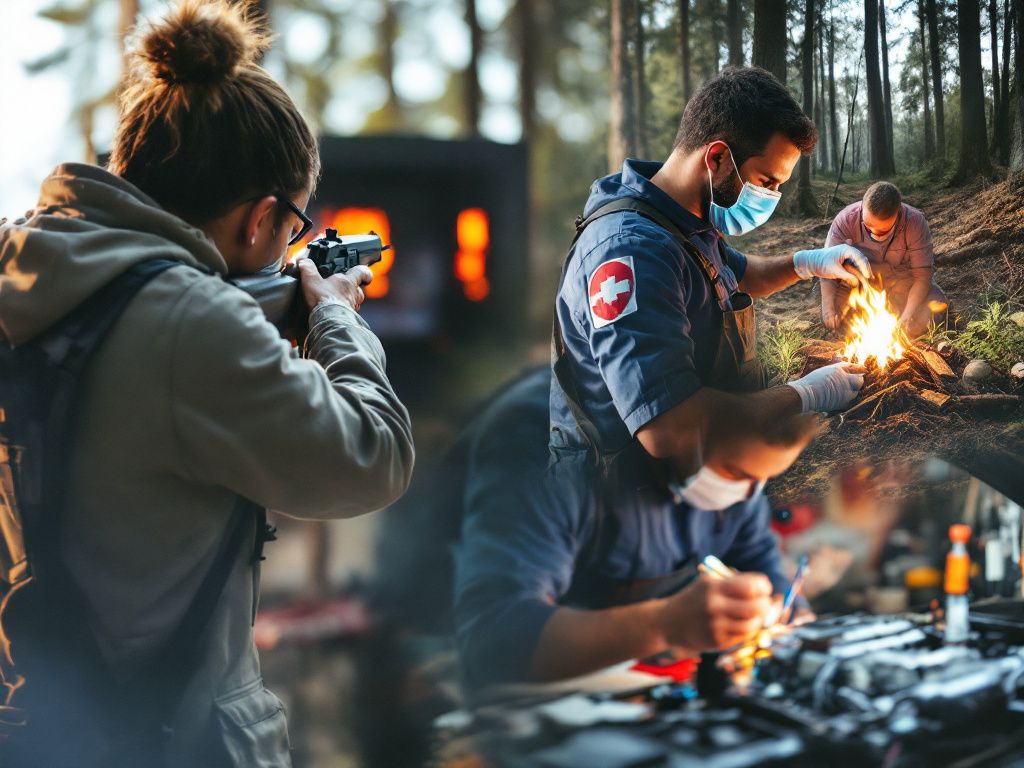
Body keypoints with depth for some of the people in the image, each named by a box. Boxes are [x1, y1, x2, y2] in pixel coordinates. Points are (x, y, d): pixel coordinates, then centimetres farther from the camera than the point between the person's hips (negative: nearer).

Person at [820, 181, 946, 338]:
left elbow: (922, 276, -23)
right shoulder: (847, 218, -26)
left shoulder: (915, 223, -27)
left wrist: (907, 316, -35)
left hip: (903, 278, -1)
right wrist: (827, 306, -38)